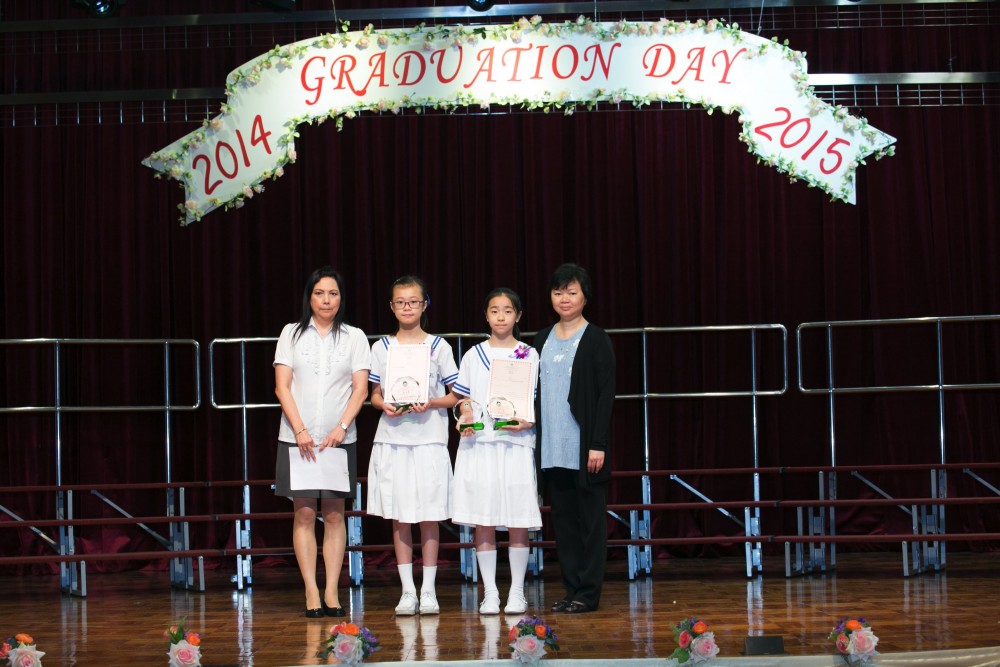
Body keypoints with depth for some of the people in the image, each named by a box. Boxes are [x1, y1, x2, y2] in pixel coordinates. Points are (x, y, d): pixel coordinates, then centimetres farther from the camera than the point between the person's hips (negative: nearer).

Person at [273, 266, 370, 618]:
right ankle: (311, 593, -2)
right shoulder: (292, 333, 7)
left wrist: (341, 428, -13)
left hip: (339, 438, 0)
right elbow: (282, 386, 1)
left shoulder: (354, 337, 8)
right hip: (298, 439, 0)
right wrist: (300, 431, -10)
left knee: (334, 514, 1)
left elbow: (360, 389, 1)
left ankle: (332, 592, 2)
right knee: (304, 514, -3)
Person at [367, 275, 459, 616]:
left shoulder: (438, 346, 4)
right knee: (399, 517, 3)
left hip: (429, 439, -2)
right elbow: (374, 394, 12)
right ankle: (407, 591, 9)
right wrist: (385, 405, -10)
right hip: (391, 440, 2)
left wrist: (430, 403, -14)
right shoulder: (382, 347, 8)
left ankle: (428, 590, 7)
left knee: (429, 517, 0)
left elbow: (455, 396, 4)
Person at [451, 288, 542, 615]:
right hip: (478, 442, 1)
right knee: (483, 522, 0)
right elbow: (464, 398, 15)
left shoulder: (529, 355, 7)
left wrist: (528, 422, -13)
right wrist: (465, 416, -6)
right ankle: (490, 593, 7)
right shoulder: (473, 356, 11)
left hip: (517, 443, -1)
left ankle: (516, 592, 7)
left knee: (518, 522, -2)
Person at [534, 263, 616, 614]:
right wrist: (534, 438, 10)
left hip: (584, 446, -5)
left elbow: (606, 394, -7)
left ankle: (588, 593, 2)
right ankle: (571, 589, 13)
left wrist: (598, 444, -14)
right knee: (563, 519, 8)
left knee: (590, 517, -1)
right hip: (552, 448, 5)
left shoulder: (596, 340, -3)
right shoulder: (542, 340, 12)